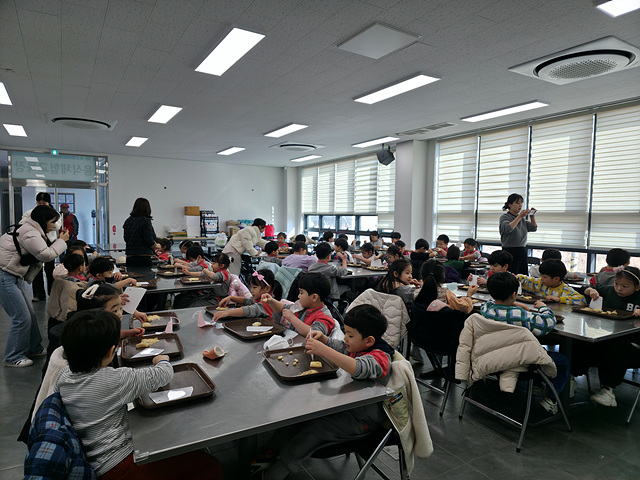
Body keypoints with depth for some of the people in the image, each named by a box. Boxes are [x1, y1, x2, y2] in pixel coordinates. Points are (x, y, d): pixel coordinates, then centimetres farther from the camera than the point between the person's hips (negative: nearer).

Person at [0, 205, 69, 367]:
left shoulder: (31, 230, 14)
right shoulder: (29, 233, -18)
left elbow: (40, 253, 14)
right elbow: (46, 255, -22)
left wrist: (58, 240, 3)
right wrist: (62, 241, -10)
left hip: (16, 277, 11)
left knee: (30, 315, 13)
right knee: (21, 318, -8)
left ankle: (34, 349, 25)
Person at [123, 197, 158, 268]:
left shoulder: (128, 221, 10)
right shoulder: (145, 221, -10)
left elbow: (126, 239, 17)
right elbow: (149, 240, -14)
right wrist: (156, 247, 4)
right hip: (144, 257, -6)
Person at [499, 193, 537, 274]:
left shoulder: (522, 218, 16)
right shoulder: (504, 217, -4)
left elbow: (533, 228, 15)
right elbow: (507, 229, -23)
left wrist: (532, 216, 2)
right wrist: (519, 217, -23)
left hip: (522, 251, 7)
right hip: (510, 252, -7)